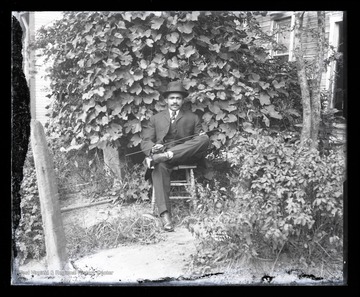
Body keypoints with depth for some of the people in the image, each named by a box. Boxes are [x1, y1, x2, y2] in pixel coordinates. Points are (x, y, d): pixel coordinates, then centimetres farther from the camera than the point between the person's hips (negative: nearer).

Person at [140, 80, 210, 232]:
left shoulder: (193, 118, 21)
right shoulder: (156, 118, 21)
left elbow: (199, 142, 14)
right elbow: (145, 141, 10)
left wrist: (201, 138, -13)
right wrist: (153, 148, -15)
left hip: (185, 156, 1)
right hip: (162, 157, 0)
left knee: (205, 139, -27)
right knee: (160, 166, -37)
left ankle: (157, 157, -37)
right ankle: (165, 214, -45)